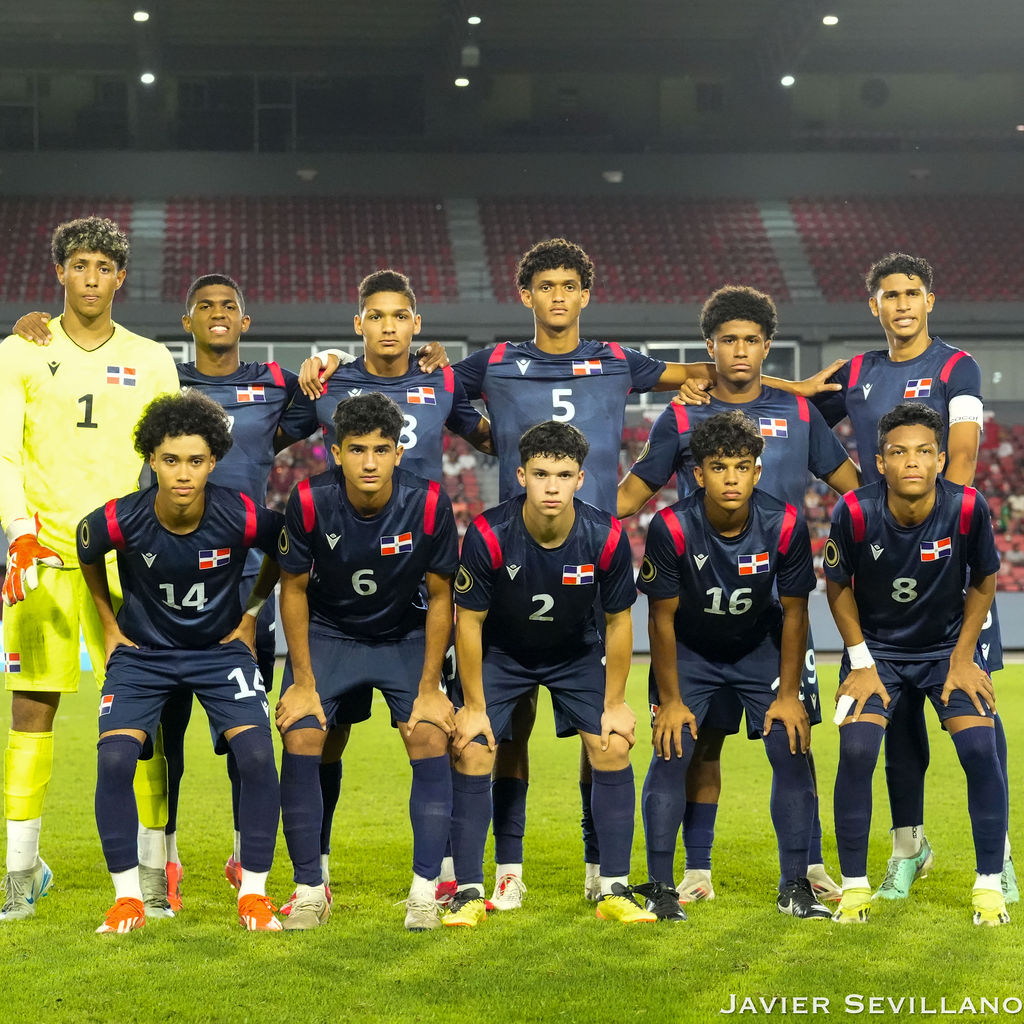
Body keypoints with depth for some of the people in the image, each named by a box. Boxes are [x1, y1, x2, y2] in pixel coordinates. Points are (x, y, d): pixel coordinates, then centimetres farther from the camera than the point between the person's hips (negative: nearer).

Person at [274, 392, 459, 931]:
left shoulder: (428, 503, -23)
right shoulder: (309, 501, -23)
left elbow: (440, 597, -10)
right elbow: (294, 589, -8)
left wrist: (429, 688, -11)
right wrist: (303, 681, -10)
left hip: (405, 635, 0)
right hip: (326, 632, 0)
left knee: (431, 740, -17)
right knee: (300, 740, -16)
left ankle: (424, 890, -7)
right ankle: (309, 890, -3)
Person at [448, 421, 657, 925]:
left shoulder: (606, 537, -25)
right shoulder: (488, 535, -30)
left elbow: (618, 621, -10)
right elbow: (469, 620, -17)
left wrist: (615, 703, -7)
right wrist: (474, 706, -13)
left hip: (577, 653, 1)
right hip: (500, 653, -1)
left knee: (613, 747, -10)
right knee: (471, 751, -13)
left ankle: (614, 891, 1)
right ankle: (469, 893, -3)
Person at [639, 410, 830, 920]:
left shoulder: (785, 525, -24)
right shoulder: (671, 527, -28)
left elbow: (794, 613, -11)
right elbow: (662, 616, -17)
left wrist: (788, 694, -8)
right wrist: (670, 700, -14)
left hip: (761, 648, 1)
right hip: (689, 651, -1)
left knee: (792, 752, -7)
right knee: (670, 754, -12)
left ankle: (794, 886, 5)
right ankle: (660, 887, -1)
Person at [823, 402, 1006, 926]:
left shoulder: (967, 508, -22)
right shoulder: (854, 512, -23)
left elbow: (983, 583, -3)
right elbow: (838, 588, -5)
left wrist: (962, 659, -5)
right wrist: (862, 663, -7)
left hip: (948, 644, 0)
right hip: (876, 647, 0)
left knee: (980, 750, -15)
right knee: (856, 751, -17)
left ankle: (989, 885, 2)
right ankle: (854, 885, 0)